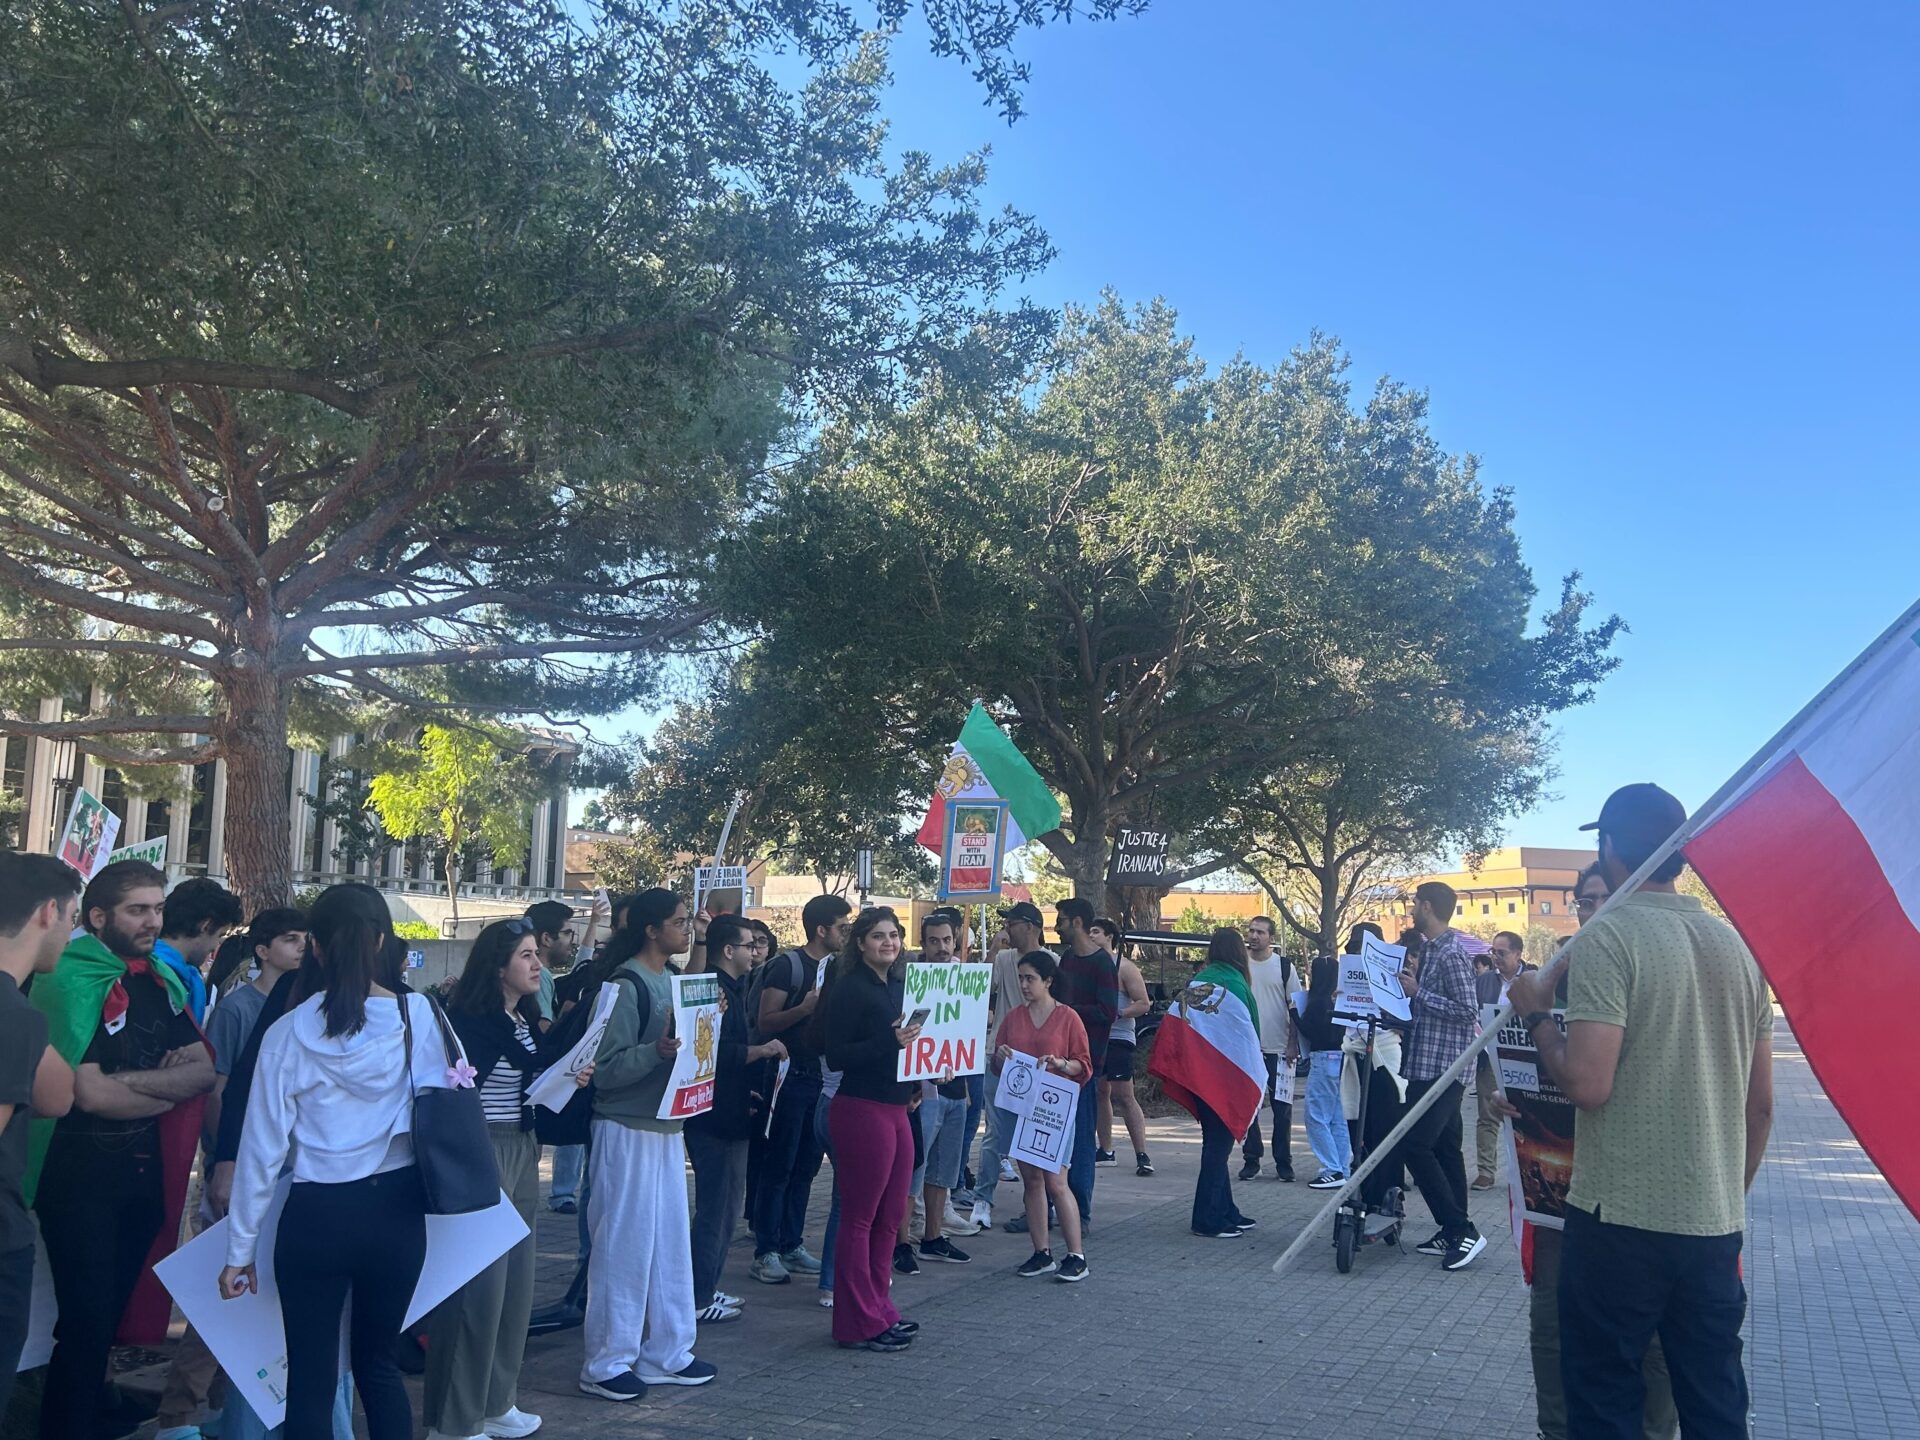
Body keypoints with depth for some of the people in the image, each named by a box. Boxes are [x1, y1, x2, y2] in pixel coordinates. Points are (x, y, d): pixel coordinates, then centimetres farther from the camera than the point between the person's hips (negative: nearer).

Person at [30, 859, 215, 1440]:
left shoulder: (162, 981, 6)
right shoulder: (71, 981, -16)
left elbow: (204, 1071, -2)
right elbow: (90, 1095, -22)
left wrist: (132, 1079, -19)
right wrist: (169, 1085, -9)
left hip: (144, 1168, 7)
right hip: (80, 1173, -7)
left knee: (114, 1306, 19)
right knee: (87, 1317, 0)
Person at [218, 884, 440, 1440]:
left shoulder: (290, 1032, -6)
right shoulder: (417, 1014, -6)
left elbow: (263, 1146, -4)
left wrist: (240, 1250, 4)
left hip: (316, 1216, -1)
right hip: (397, 1211, 2)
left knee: (311, 1377, 10)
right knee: (377, 1362, 20)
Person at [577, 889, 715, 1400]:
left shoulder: (672, 980, 10)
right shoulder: (626, 985, -15)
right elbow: (606, 1069, -19)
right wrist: (657, 1050, -32)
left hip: (666, 1127, 8)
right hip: (627, 1130, -8)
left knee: (670, 1241, 13)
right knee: (623, 1245, 0)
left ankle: (666, 1353, 24)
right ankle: (606, 1363, 14)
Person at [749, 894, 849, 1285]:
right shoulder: (788, 965, -10)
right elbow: (765, 1022, -16)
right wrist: (804, 1008, -29)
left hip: (823, 1078, 7)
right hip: (792, 1077, -7)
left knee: (806, 1167, 11)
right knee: (778, 1168, -2)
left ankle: (791, 1245, 19)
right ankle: (765, 1252, 4)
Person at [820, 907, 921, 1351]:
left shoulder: (899, 985, 13)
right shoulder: (849, 988, -12)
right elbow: (836, 1055, -17)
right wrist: (888, 1042, -25)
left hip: (895, 1109, 8)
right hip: (861, 1110, -8)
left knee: (890, 1215, 15)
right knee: (859, 1218, 1)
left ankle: (880, 1310, 27)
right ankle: (859, 1324, 10)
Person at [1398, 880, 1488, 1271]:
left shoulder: (1452, 954, -16)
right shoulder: (1430, 949, 14)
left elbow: (1467, 1011, -21)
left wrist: (1417, 992, -18)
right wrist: (1410, 988, 8)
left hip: (1442, 1067, -10)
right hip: (1430, 1066, 10)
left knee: (1417, 1147, -12)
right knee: (1444, 1148, 13)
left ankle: (1462, 1230, -7)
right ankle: (1453, 1232, 19)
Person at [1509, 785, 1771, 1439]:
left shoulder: (1607, 937, -13)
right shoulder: (1735, 945, 7)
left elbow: (1587, 1084, -22)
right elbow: (1761, 1103, 12)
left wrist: (1537, 1014, -5)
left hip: (1620, 1218, -6)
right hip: (1716, 1224, 7)